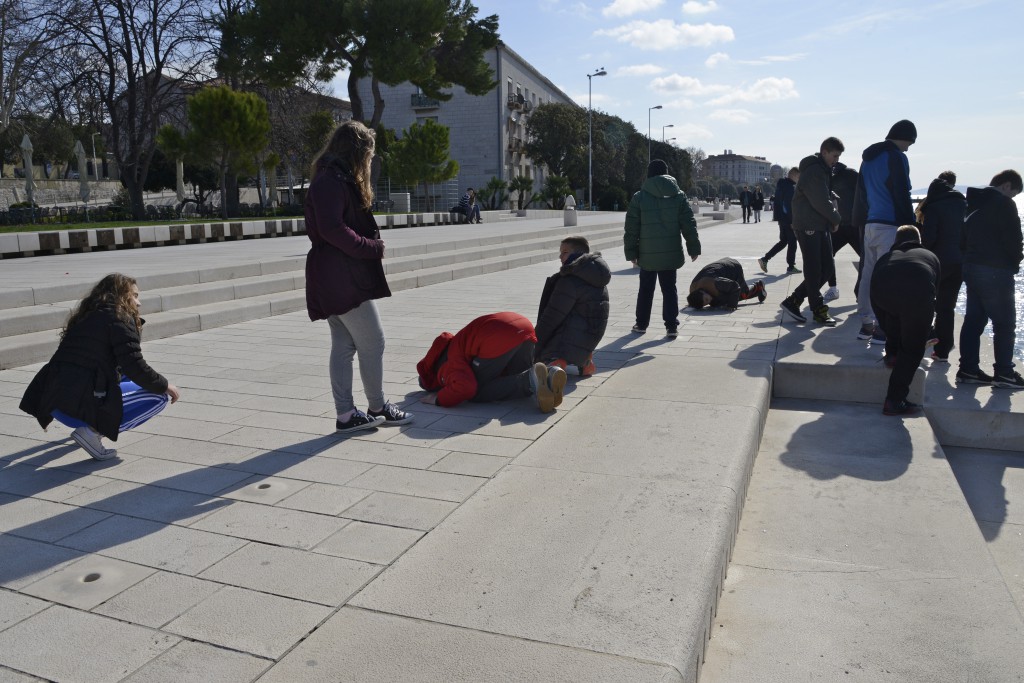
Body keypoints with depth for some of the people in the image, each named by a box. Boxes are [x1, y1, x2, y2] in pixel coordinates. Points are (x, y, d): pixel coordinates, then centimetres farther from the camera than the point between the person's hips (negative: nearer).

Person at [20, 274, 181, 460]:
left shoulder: (87, 316, 20)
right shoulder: (120, 318, -5)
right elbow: (134, 367, -11)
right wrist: (165, 385, 0)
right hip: (80, 405, -9)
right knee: (159, 397, -2)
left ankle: (92, 426, 19)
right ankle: (93, 431, -10)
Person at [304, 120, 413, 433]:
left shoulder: (336, 179, 19)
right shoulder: (333, 181, -13)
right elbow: (332, 229, -23)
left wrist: (372, 243, 3)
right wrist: (373, 247, -14)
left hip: (338, 278, 10)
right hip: (343, 278, -10)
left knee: (344, 345, 10)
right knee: (372, 342, -1)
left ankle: (346, 414, 15)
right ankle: (378, 407, 13)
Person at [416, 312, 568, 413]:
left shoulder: (449, 366, 8)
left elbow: (465, 388, -10)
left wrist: (439, 399, 5)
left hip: (498, 340, -9)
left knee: (476, 393, 9)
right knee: (516, 380, 28)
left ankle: (530, 380, -12)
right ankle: (549, 374, -6)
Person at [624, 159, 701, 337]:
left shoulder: (639, 197, -3)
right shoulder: (678, 195, 2)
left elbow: (631, 229, -3)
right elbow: (688, 224, 1)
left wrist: (631, 252, 3)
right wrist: (693, 247, 8)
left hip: (647, 254, -1)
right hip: (671, 253, 1)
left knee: (646, 289, 12)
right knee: (669, 289, 8)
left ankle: (641, 324, 21)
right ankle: (672, 326, 6)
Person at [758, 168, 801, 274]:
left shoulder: (781, 184, 13)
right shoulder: (790, 186, -16)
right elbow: (790, 205, -20)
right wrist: (792, 221, -18)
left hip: (781, 217, 9)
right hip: (788, 219, -9)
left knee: (783, 241, 15)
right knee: (792, 242, 1)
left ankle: (765, 259, 8)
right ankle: (791, 266, 7)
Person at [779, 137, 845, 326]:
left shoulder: (824, 170, 18)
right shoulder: (813, 171, -14)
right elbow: (821, 202, -19)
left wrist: (833, 219, 5)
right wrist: (836, 219, -5)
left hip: (821, 226, 10)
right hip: (808, 226, -10)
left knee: (827, 267, 9)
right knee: (814, 270, -3)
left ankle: (793, 301, 13)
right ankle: (819, 310, 5)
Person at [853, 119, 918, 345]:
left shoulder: (868, 157, 17)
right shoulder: (896, 158, -9)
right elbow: (902, 196, -13)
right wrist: (911, 226, -8)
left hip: (870, 224, 8)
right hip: (890, 225, -8)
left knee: (868, 274, 10)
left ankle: (866, 325, 14)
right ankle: (883, 328, -3)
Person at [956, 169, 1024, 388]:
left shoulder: (974, 204, 15)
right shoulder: (1004, 204, -11)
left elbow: (963, 238, 18)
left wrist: (972, 256, 16)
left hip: (971, 267, 8)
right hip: (996, 270, -8)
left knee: (973, 320, 10)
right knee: (1005, 323, 0)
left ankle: (968, 369, 11)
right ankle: (1003, 373, 3)